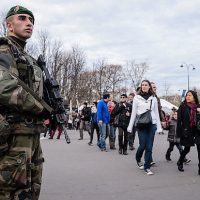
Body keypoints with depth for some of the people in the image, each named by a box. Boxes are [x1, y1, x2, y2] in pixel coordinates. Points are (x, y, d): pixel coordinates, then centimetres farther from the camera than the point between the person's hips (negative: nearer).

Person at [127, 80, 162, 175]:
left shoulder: (153, 98, 8)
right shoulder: (137, 97, 3)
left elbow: (156, 113, 11)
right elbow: (133, 113, 4)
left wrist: (159, 126, 6)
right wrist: (130, 126, 1)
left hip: (152, 124, 2)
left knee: (149, 147, 0)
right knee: (142, 145, -4)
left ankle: (147, 167, 10)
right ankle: (138, 159, 28)